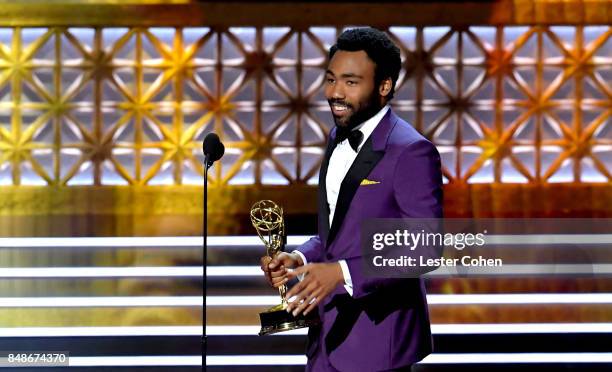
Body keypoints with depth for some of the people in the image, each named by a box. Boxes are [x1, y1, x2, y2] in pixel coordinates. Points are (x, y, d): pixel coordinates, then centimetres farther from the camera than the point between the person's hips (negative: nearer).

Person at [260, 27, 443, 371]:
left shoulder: (411, 151, -16)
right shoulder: (338, 138, 10)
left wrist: (343, 272, -27)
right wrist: (301, 258, 1)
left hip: (376, 342, -8)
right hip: (330, 331, 8)